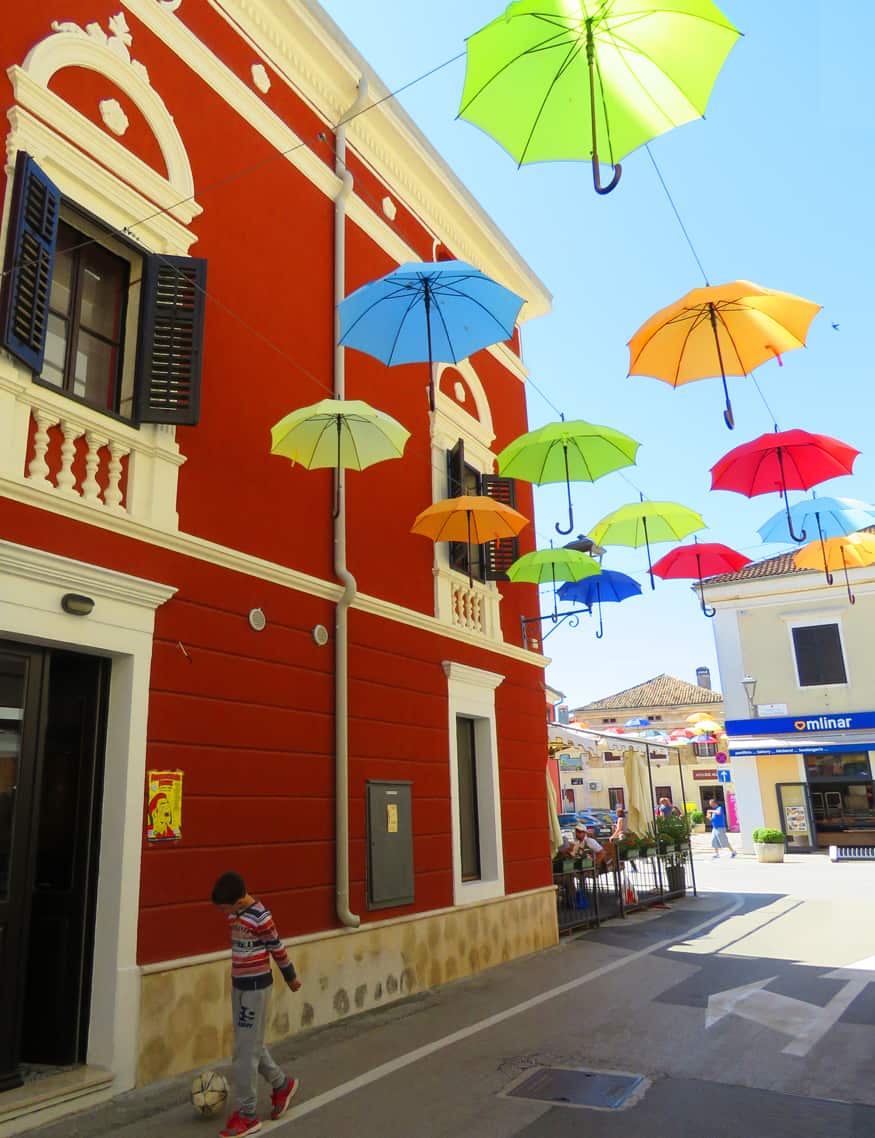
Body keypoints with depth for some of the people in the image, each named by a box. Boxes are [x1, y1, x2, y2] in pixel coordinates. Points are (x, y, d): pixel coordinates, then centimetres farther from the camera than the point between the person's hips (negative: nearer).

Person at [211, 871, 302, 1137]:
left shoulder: (260, 917, -24)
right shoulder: (234, 913, 1)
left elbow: (277, 950, -12)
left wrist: (290, 978, 0)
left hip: (256, 986, -8)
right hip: (238, 984, 8)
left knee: (246, 1051, -2)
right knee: (250, 1045, 18)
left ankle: (247, 1115, 11)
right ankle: (282, 1084, 37)